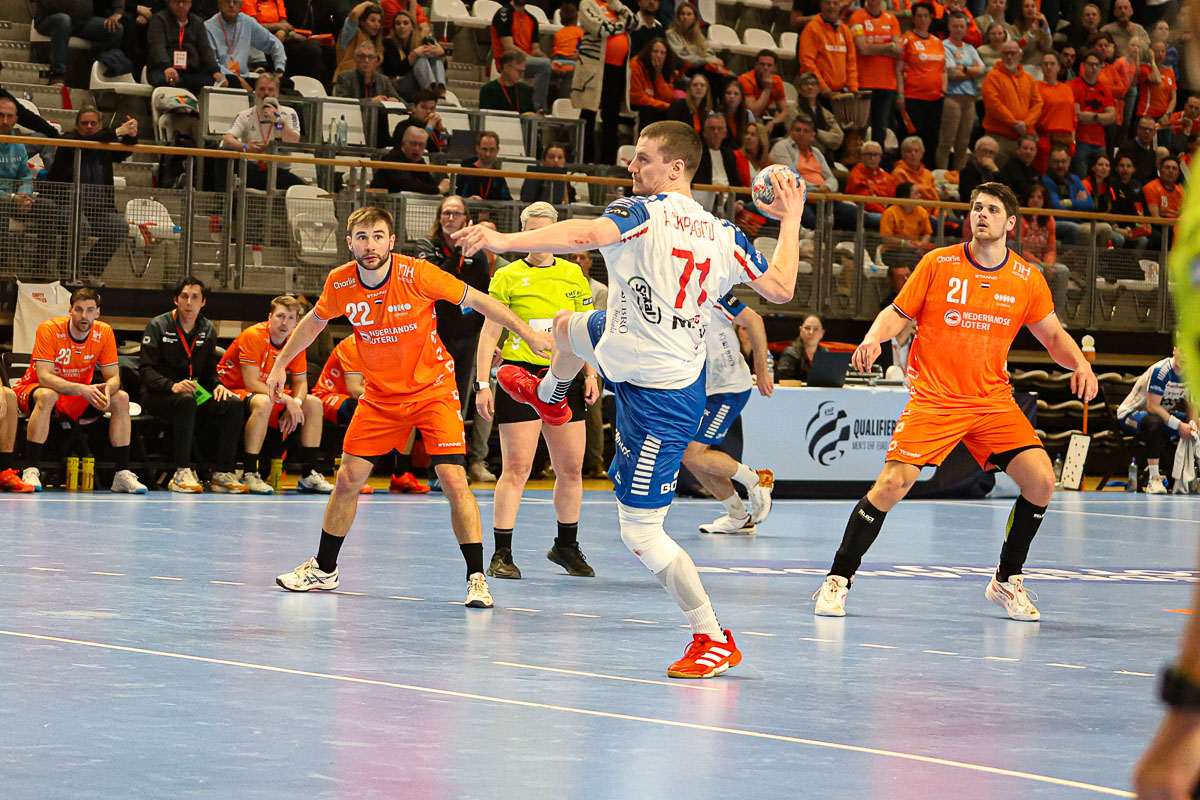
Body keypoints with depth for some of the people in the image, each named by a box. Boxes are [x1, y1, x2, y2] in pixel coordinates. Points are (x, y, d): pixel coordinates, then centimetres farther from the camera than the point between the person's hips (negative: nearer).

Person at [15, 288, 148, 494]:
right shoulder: (49, 329, -22)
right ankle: (30, 472, -38)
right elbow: (44, 376, -29)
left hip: (77, 400, 4)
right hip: (33, 390, -4)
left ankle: (123, 474, -13)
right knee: (47, 395, -38)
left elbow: (113, 377, -7)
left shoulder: (104, 333, -9)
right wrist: (81, 389, -43)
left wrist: (107, 390, -33)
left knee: (121, 398, -15)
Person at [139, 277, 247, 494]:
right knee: (186, 400, -39)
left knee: (233, 404, -21)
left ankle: (222, 473, -21)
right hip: (157, 396, -5)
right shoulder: (158, 326, -4)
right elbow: (146, 369, -10)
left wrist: (217, 385, -4)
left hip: (196, 393, 5)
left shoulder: (208, 329, 12)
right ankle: (182, 473, -38)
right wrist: (172, 386, -27)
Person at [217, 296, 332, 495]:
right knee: (263, 402, -39)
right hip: (234, 390, -8)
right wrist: (286, 400, -30)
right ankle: (249, 475, -36)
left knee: (313, 404, -3)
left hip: (269, 395, 8)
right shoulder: (253, 336, -23)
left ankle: (309, 474, -1)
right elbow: (251, 382, -28)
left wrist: (295, 403, -19)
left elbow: (301, 382, 3)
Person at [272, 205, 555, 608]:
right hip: (379, 395, 4)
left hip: (432, 390, -4)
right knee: (347, 479, 4)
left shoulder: (418, 274, -21)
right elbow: (314, 321, 11)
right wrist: (280, 365, 16)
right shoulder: (339, 283, -10)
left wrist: (528, 331, -11)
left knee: (453, 480, -16)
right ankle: (324, 569, 23)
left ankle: (476, 578, -8)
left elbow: (477, 300, -11)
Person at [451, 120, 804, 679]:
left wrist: (503, 240, -44)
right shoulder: (722, 234, -1)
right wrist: (791, 221, 17)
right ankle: (548, 397, 69)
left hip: (656, 397, -9)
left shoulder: (644, 212, -20)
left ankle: (714, 640, -2)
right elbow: (780, 288, 3)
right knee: (569, 325, 34)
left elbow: (586, 234, -39)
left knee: (641, 533, -5)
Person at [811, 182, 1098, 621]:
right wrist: (874, 337, -16)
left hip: (993, 400, 3)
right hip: (932, 399, -3)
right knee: (892, 483, -18)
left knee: (1041, 481, -12)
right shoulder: (938, 263, -3)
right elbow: (898, 313, 5)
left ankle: (1007, 581, 10)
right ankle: (838, 579, -1)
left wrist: (1080, 364, -6)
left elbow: (1053, 335, 14)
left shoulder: (1027, 280, 2)